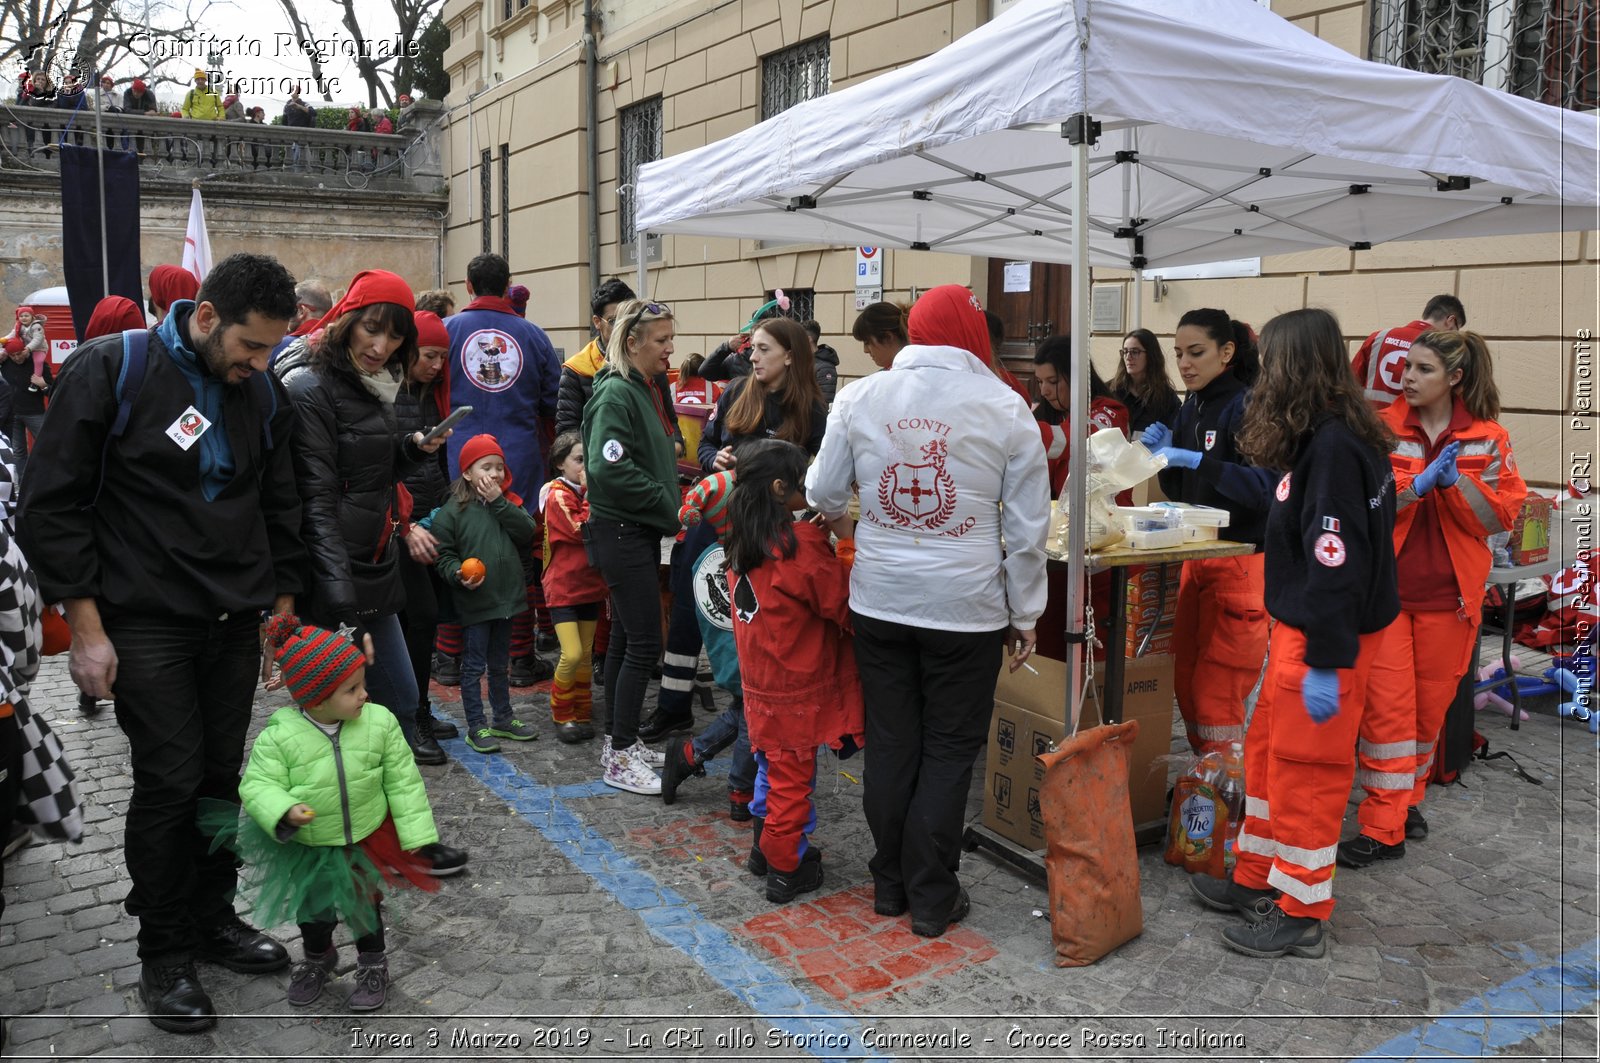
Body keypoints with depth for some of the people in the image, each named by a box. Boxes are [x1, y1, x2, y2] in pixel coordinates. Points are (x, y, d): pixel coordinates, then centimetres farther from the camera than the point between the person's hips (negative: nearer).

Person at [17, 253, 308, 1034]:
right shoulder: (110, 370, -9)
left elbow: (280, 510, 14)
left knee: (223, 775, 10)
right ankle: (164, 955, 15)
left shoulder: (263, 393, 6)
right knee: (169, 780, -3)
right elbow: (52, 506, -8)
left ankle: (213, 918, 28)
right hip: (146, 623, -4)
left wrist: (283, 611, 12)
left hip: (236, 620, 5)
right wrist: (87, 630, -10)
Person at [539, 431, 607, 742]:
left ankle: (581, 714, 23)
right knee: (572, 655, -13)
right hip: (563, 587, -7)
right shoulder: (558, 496, -12)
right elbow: (582, 531, -22)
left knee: (586, 655, 12)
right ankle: (561, 716, 5)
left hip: (590, 585, 7)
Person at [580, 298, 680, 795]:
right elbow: (609, 469, -25)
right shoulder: (616, 393, -16)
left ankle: (618, 742, 25)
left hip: (640, 530, 10)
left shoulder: (648, 391, 14)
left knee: (626, 638, 15)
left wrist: (668, 503, 8)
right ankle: (620, 759, 3)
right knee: (644, 644, -7)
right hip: (622, 532, -10)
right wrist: (665, 503, -17)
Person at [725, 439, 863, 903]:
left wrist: (824, 535, -1)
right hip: (797, 689, -7)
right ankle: (787, 869, 17)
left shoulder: (743, 542, 2)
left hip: (760, 682, 7)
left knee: (772, 767, 22)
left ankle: (767, 845, 37)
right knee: (793, 776, 5)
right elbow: (845, 602, -18)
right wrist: (845, 537, -13)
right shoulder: (799, 545, -23)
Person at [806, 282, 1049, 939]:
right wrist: (1024, 615, 8)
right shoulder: (1005, 407, -6)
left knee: (890, 745, 15)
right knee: (949, 752, 10)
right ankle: (932, 899, 18)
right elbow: (1028, 526, -2)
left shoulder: (860, 397, -2)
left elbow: (824, 497, 6)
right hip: (967, 608, -2)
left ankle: (890, 885, 27)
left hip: (878, 601, 2)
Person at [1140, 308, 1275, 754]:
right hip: (1196, 556, 8)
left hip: (1241, 562, -8)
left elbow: (1264, 487, -24)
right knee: (1187, 681, 12)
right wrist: (1165, 455, -1)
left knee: (1216, 690, -4)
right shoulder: (1190, 407, 11)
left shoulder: (1248, 406, -13)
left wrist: (1197, 461, -30)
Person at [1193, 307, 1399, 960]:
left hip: (1326, 640, -10)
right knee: (1268, 753, 18)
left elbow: (1339, 563, -25)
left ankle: (1301, 917, 18)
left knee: (1305, 772, 2)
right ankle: (1257, 882, 33)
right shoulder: (1328, 439, 8)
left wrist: (1325, 664, -23)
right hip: (1299, 628, 10)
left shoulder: (1334, 447, -22)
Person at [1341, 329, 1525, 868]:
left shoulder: (1489, 440, 4)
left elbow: (1500, 518, -3)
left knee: (1431, 706, 11)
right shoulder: (1380, 428, 0)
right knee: (1387, 705, -4)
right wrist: (1417, 484, -20)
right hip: (1384, 587, -2)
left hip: (1448, 594, 2)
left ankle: (1407, 797, 32)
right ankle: (1383, 828, 3)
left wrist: (1454, 480, -17)